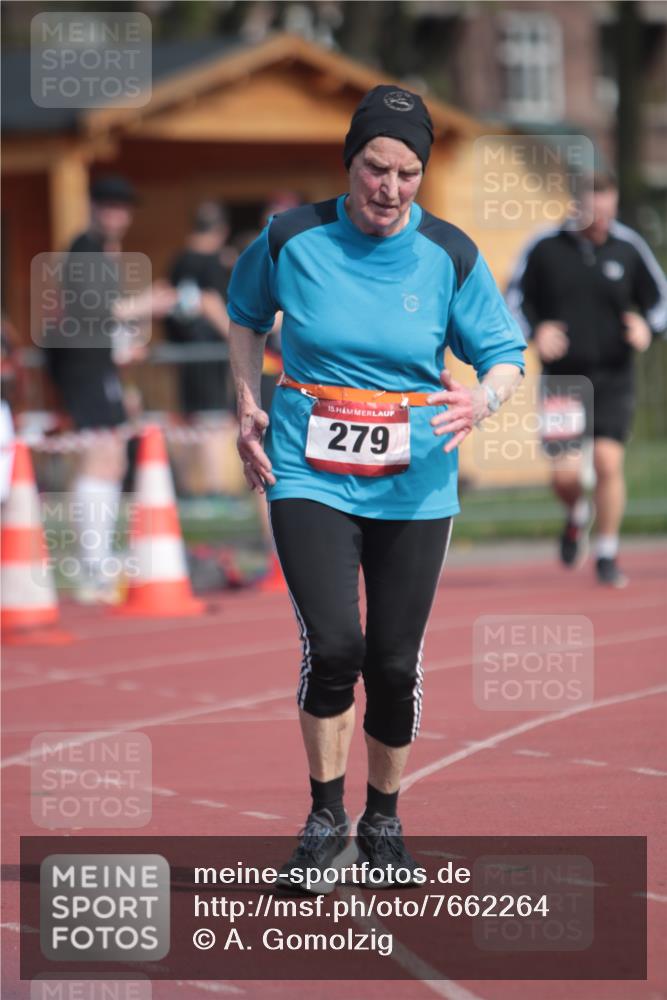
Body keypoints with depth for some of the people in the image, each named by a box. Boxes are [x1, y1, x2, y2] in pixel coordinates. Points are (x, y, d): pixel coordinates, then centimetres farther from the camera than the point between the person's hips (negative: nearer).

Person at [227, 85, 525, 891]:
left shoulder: (449, 256, -4)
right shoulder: (292, 239, -4)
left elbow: (505, 351, 4)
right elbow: (245, 312, 17)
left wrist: (483, 400, -18)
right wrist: (247, 405, 6)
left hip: (413, 484, 1)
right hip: (309, 475, -1)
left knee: (395, 663, 4)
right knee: (332, 643, -17)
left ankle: (382, 821, 27)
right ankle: (326, 822, 0)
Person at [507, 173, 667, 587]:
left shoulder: (629, 248, 1)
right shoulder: (545, 248, -2)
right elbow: (516, 298, 8)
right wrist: (535, 330, -11)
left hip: (614, 378, 0)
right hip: (562, 378, 0)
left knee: (609, 462, -11)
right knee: (565, 473, -8)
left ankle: (608, 555, 6)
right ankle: (578, 515, 30)